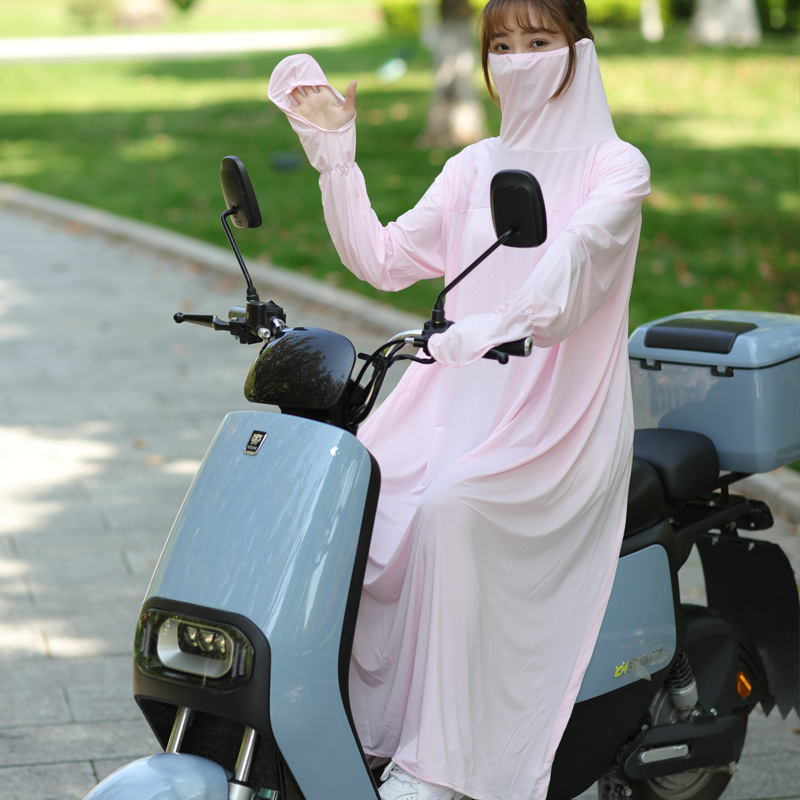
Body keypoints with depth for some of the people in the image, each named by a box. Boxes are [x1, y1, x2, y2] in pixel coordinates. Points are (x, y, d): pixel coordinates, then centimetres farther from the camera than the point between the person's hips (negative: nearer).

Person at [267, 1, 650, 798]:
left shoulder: (616, 166, -2)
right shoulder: (475, 168, 16)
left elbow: (575, 254, -21)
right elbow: (383, 259, 11)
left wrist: (509, 319, -37)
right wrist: (335, 156, 2)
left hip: (564, 415, -5)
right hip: (457, 401, 5)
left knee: (449, 509, -33)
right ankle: (355, 722, -13)